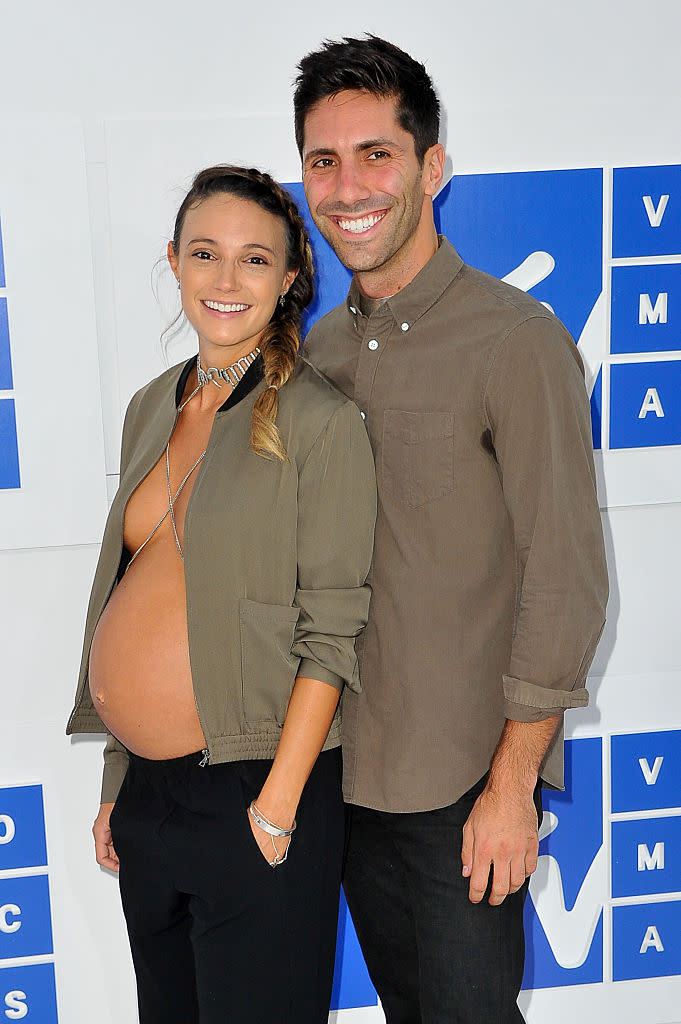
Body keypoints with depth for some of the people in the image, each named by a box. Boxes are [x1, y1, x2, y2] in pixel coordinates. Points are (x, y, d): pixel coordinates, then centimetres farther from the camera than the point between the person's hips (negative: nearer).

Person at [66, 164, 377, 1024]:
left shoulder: (319, 421, -11)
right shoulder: (151, 409, 8)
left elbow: (329, 634, -13)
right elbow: (137, 600, 12)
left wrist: (277, 809, -16)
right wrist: (118, 784, 12)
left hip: (252, 790, -6)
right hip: (146, 785, 6)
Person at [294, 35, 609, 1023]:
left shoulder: (515, 341, -14)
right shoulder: (321, 347, 7)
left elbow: (566, 584, -14)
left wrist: (511, 785, -14)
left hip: (466, 780, -6)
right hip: (346, 768, 6)